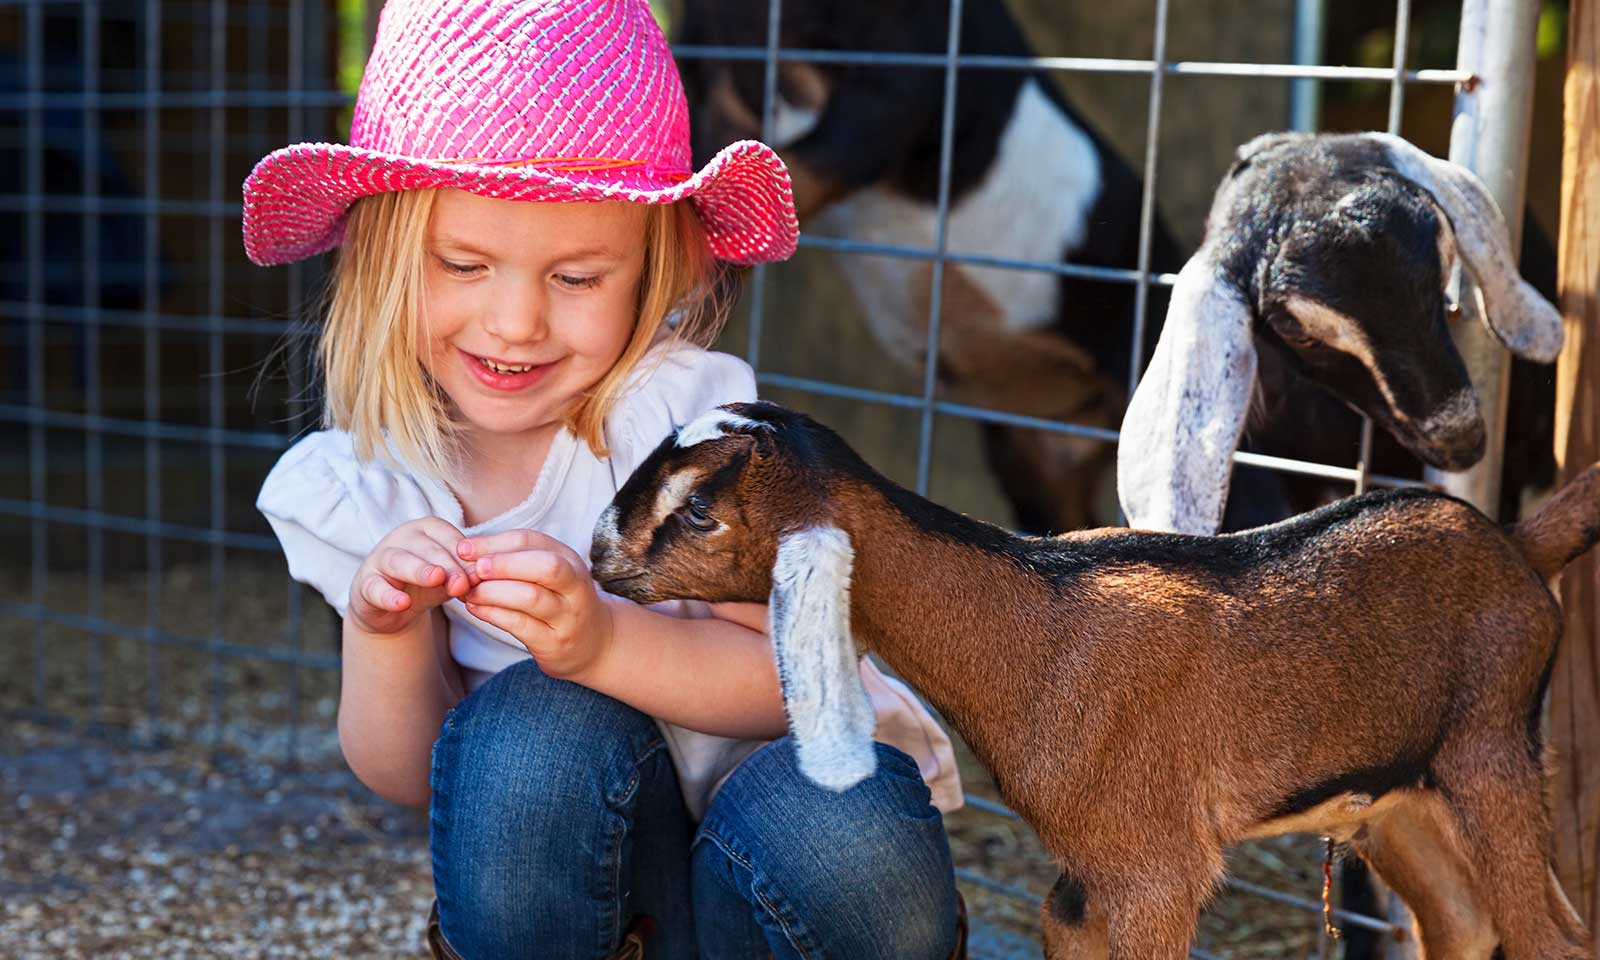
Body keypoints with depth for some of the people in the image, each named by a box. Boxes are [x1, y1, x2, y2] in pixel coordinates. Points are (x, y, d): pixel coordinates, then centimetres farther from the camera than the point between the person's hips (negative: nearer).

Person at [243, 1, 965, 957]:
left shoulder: (682, 411, -20)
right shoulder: (358, 487, -7)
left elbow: (789, 681, -20)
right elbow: (410, 777, -3)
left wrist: (604, 641, -39)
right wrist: (384, 638, -25)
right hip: (570, 856, 1)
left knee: (841, 853, -36)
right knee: (524, 725, -33)